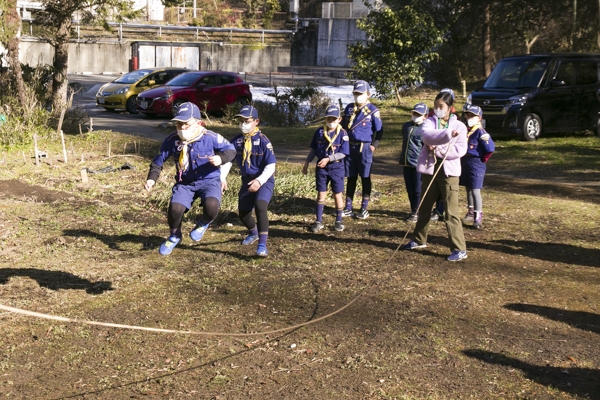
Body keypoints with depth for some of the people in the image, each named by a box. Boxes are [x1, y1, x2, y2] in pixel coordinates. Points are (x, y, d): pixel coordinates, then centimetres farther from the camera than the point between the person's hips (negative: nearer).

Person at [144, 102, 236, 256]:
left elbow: (230, 149, -4)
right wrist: (152, 178, -12)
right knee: (175, 208, -22)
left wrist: (221, 158, -26)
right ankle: (174, 236, 14)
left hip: (209, 181, -2)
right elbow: (159, 160, 2)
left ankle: (203, 224, 10)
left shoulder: (211, 138, -17)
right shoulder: (172, 140, -11)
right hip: (185, 182, 2)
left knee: (211, 206, -32)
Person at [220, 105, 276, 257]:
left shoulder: (263, 141, -17)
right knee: (243, 213, 14)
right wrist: (222, 178, -21)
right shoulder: (236, 141, -4)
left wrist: (259, 181, -33)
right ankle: (254, 233, 48)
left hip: (264, 181, -5)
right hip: (247, 181, 5)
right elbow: (227, 160, -5)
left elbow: (271, 166, -19)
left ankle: (262, 245, -23)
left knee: (260, 207, -28)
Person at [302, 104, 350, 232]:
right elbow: (313, 149, 9)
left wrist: (328, 159, -22)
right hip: (321, 167, 2)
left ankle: (338, 221, 20)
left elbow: (343, 153, -13)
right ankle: (319, 221, 15)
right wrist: (307, 162, 6)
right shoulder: (319, 132, 0)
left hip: (336, 167, -2)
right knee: (321, 194, 7)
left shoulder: (342, 134, -9)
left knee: (337, 194, 7)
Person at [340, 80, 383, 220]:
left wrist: (374, 145, -9)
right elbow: (343, 126, 15)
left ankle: (364, 209, 12)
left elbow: (379, 130, -2)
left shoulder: (372, 110, -5)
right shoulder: (349, 108, 9)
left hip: (365, 148, -4)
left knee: (365, 178, 5)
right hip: (349, 147, 4)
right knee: (351, 178, 10)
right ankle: (348, 208, 17)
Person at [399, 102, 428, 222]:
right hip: (406, 163, 6)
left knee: (418, 190, 3)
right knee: (409, 189, 13)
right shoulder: (406, 126, 11)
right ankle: (413, 211, 24)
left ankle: (416, 213, 12)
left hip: (418, 164, -6)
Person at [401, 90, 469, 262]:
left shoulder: (459, 126, -1)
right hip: (430, 169, 4)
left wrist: (439, 150, -17)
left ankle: (460, 249, -4)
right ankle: (419, 240, 35)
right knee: (425, 207, 17)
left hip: (449, 172, -3)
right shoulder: (429, 122, 3)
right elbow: (427, 136, -20)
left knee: (451, 211, -8)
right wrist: (447, 134, -35)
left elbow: (460, 150, -11)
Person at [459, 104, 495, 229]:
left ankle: (478, 217, -4)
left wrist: (482, 161, -14)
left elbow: (490, 148, -20)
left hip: (476, 164, -8)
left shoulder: (480, 132, -14)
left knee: (475, 190, -8)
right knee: (468, 189, 16)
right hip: (465, 162, 8)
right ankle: (471, 213, 30)